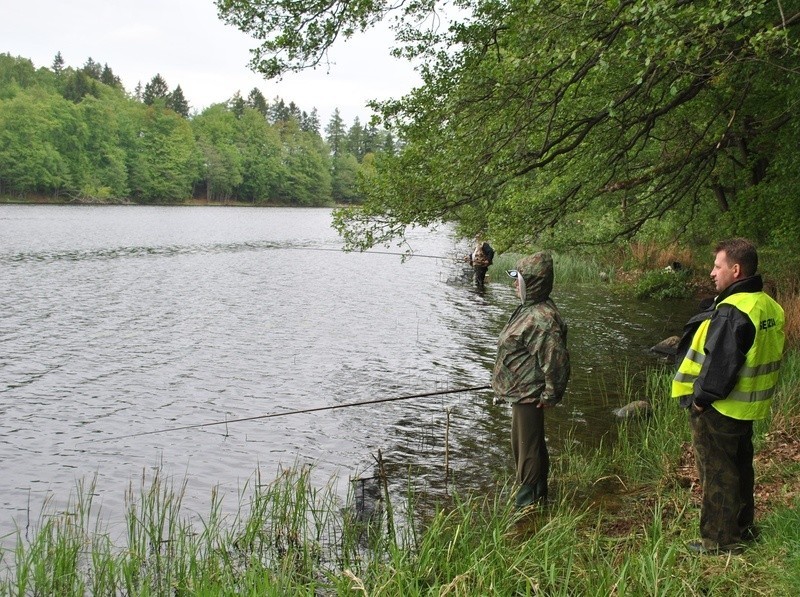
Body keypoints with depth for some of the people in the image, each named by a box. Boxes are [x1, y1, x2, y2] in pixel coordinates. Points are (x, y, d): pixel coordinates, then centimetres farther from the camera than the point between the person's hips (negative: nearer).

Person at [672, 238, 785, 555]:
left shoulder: (732, 313, -26)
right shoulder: (770, 307, 5)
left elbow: (720, 364, -27)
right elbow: (769, 358, 13)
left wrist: (701, 398, -14)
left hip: (719, 410, -9)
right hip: (748, 407, 10)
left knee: (717, 473, 3)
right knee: (740, 466, 22)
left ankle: (720, 540, 14)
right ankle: (742, 527, 37)